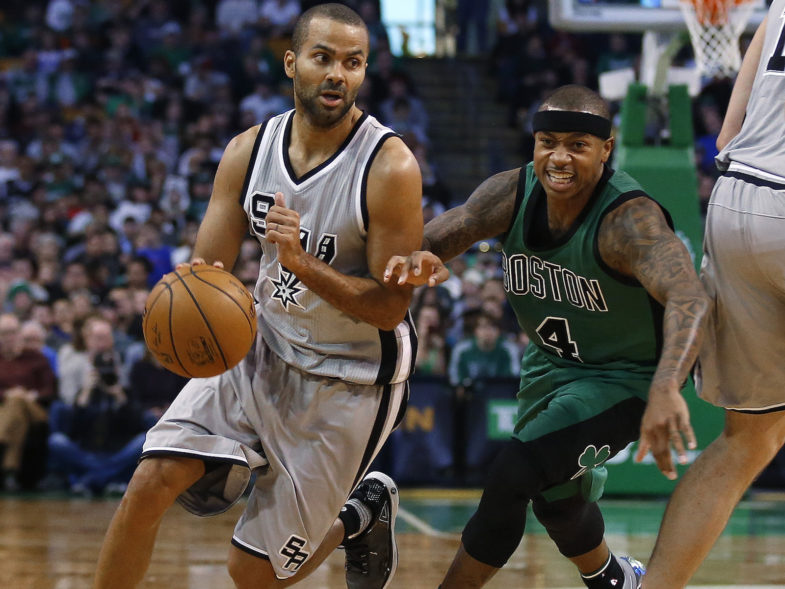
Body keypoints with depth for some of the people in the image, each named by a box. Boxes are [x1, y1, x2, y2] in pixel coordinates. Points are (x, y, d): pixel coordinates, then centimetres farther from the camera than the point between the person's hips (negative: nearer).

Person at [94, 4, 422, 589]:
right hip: (264, 349, 4)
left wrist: (303, 264, -34)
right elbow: (208, 266, -1)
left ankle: (364, 511, 31)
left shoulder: (390, 167, -21)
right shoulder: (250, 150, -6)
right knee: (150, 485, -12)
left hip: (347, 381, -4)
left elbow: (391, 308, -20)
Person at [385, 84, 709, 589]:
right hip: (552, 363, 7)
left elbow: (688, 299, -51)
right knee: (555, 495, 25)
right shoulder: (512, 195, -16)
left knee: (514, 475, -23)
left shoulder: (630, 220, -35)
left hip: (627, 377, -7)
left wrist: (666, 389, -69)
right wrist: (420, 259, -48)